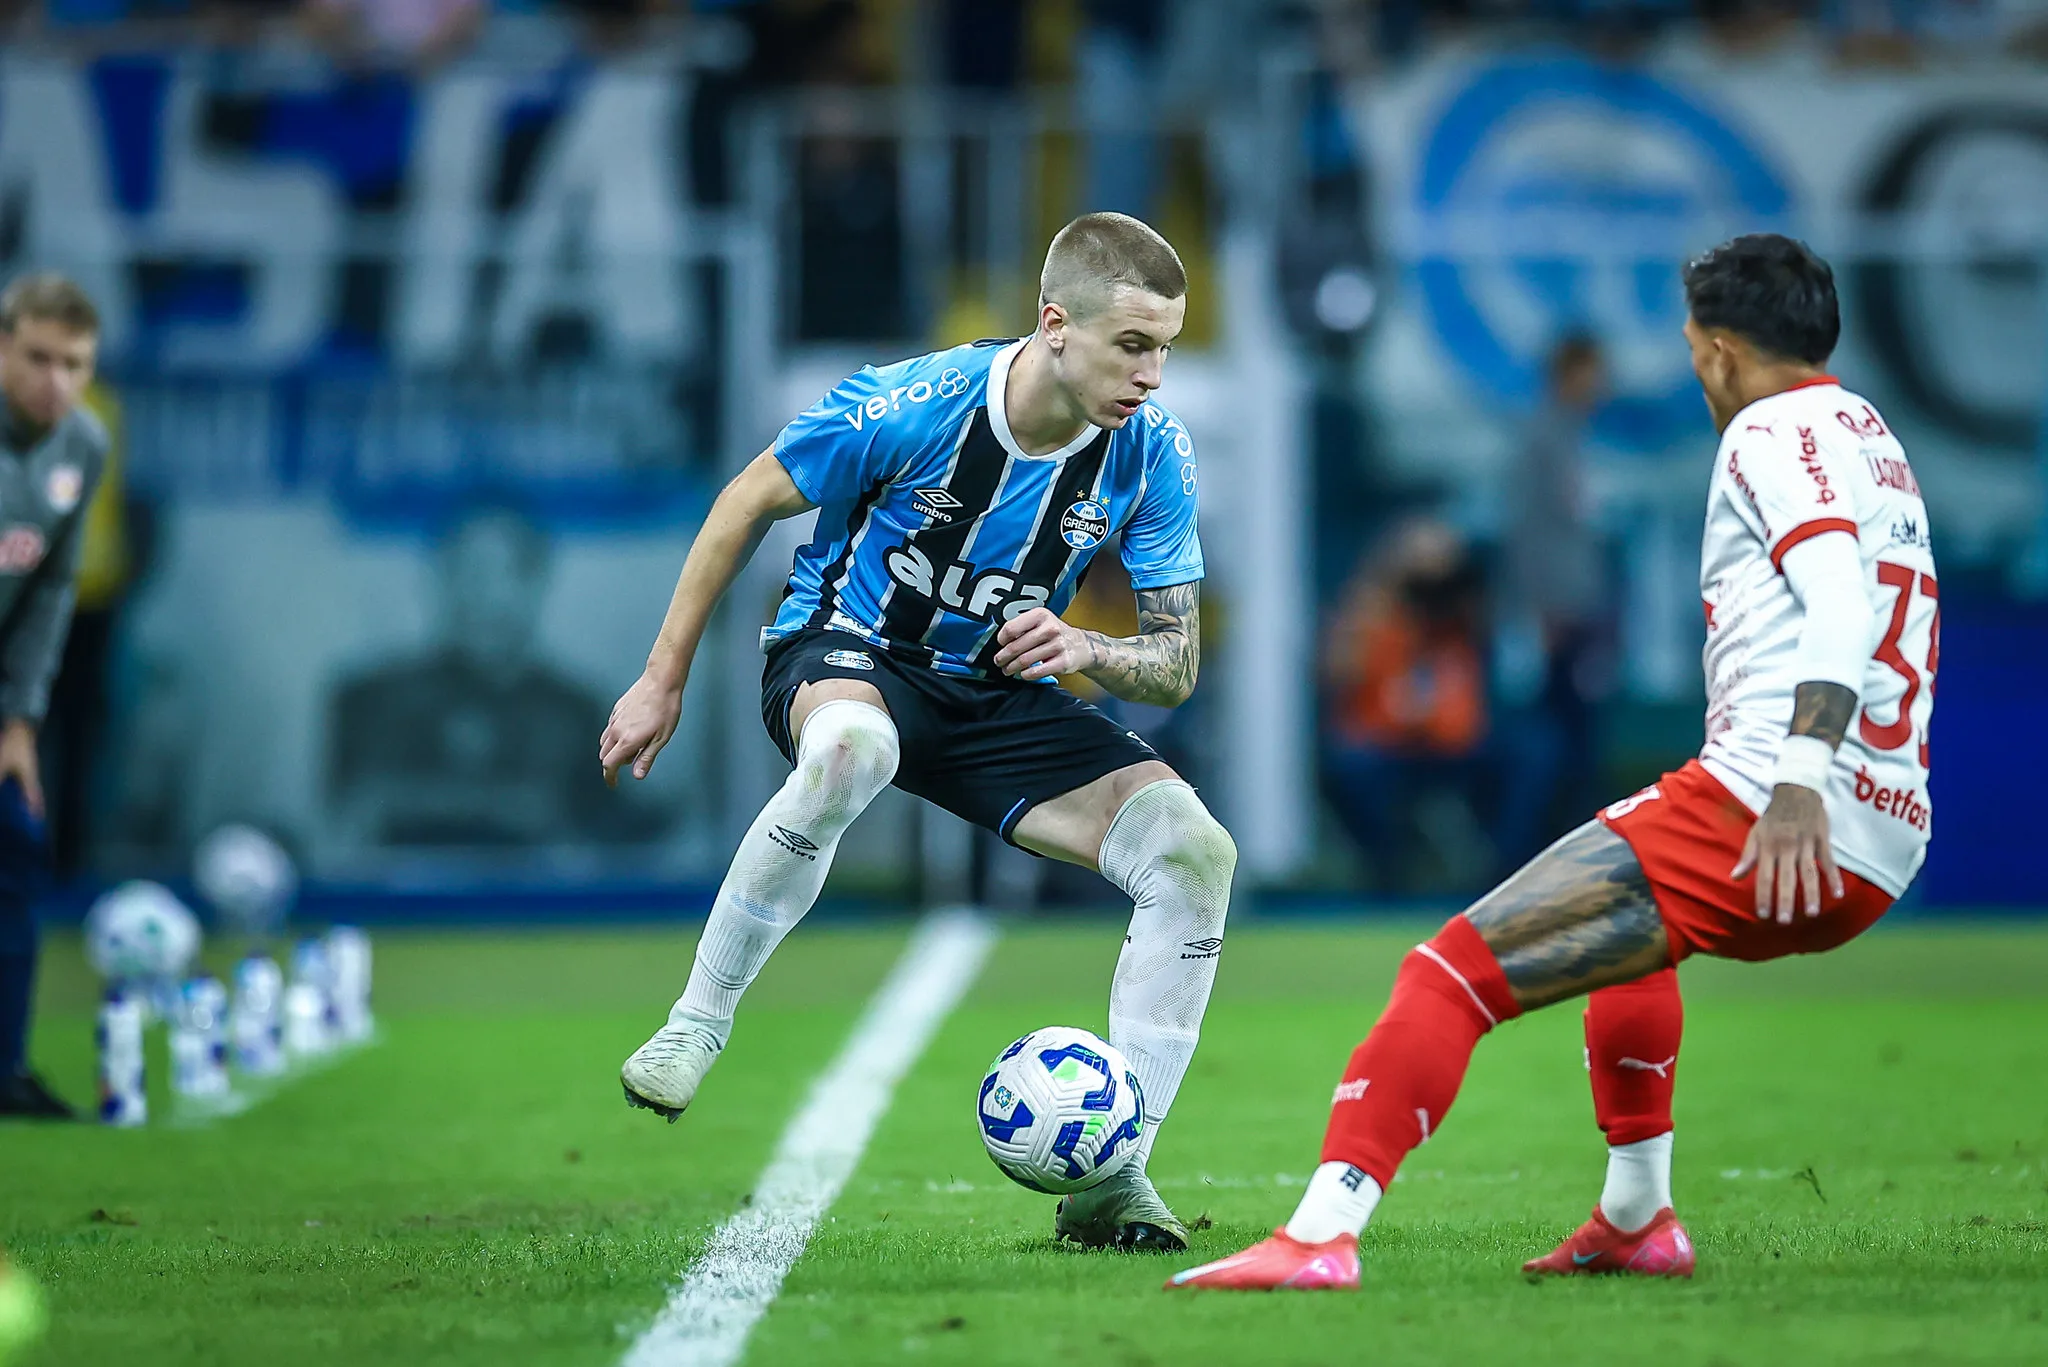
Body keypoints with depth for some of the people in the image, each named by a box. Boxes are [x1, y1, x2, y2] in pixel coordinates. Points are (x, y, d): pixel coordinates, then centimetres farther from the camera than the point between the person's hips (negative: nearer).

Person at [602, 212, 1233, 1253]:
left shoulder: (1152, 453, -13)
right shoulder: (911, 405, -23)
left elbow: (1176, 667, -5)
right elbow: (747, 505, -7)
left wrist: (1086, 651, -29)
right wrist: (664, 680, -3)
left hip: (1000, 694, 4)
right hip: (844, 656, -4)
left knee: (1197, 851, -18)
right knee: (849, 749, -43)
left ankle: (1109, 1180, -12)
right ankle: (696, 1024, -24)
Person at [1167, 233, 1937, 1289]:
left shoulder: (1775, 431, -2)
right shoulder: (1875, 443, 25)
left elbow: (1840, 601, -19)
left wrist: (1798, 784, -31)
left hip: (1762, 820, -10)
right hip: (1885, 859, 10)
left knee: (1455, 970, -12)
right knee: (1631, 926, 40)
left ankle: (1321, 1233, -26)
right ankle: (1636, 1222, 37)